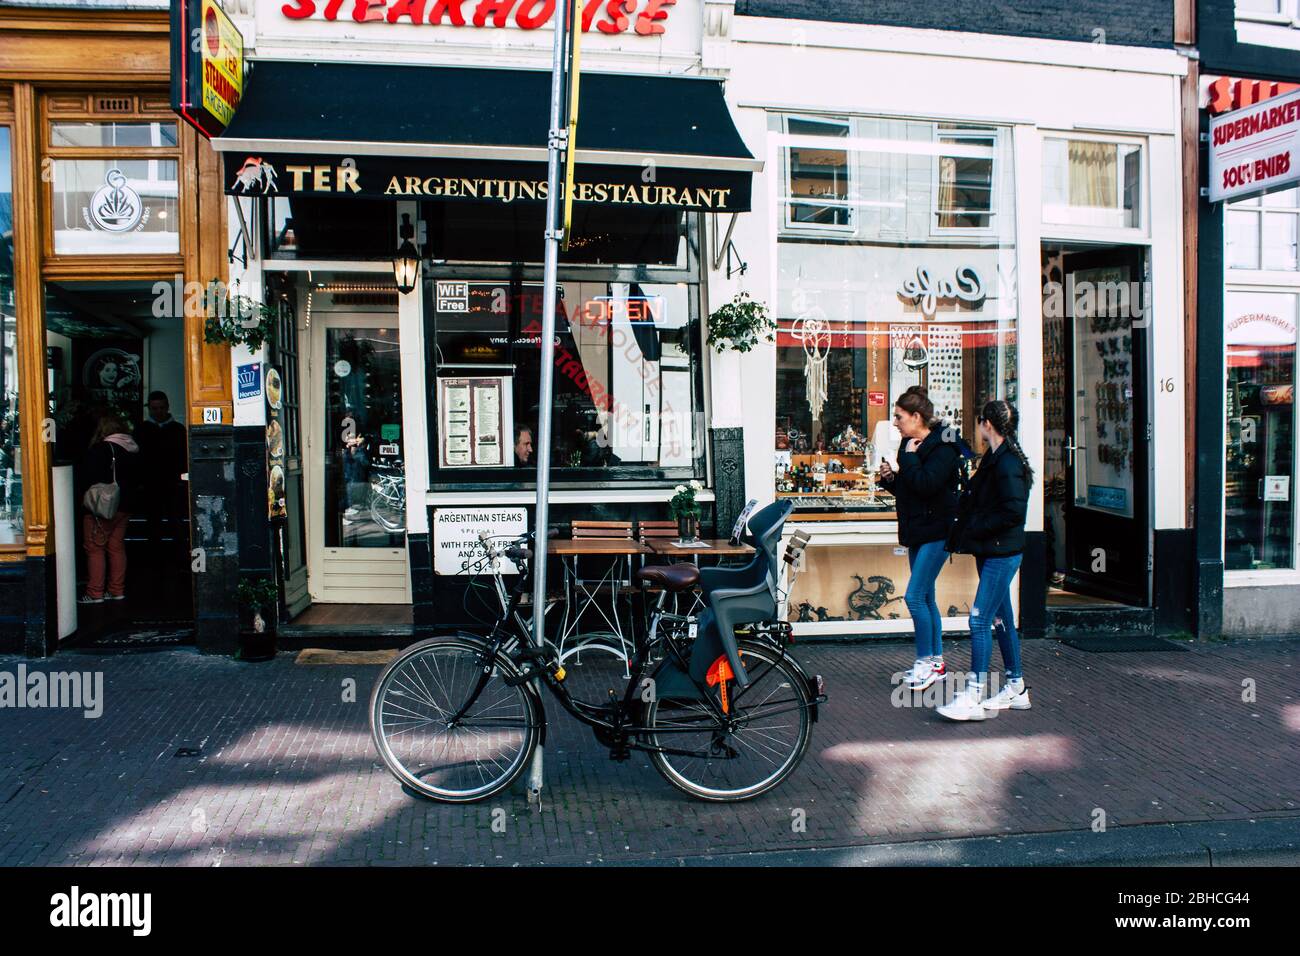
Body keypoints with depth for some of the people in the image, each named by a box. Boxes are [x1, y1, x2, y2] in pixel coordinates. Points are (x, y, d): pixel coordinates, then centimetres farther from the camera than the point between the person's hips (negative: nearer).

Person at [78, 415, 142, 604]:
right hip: (126, 505, 8)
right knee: (117, 547, 12)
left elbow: (88, 478, -16)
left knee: (94, 548, -1)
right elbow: (136, 479, 16)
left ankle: (95, 593, -1)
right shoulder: (133, 450, 9)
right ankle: (117, 590, 15)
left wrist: (83, 499, -8)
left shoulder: (100, 449, -14)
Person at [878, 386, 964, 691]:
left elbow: (926, 484, -27)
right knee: (926, 598, 12)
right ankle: (937, 663, 21)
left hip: (937, 531, -9)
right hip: (918, 531, 9)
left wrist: (909, 458, -16)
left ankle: (926, 661, 1)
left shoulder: (942, 447, -14)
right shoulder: (913, 445, 12)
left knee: (915, 596, -11)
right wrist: (890, 477, 1)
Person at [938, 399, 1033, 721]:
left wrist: (975, 529, -16)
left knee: (980, 619, -10)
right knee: (1001, 619, 15)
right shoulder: (995, 458, 13)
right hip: (990, 551, 10)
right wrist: (964, 530, 7)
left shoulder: (1007, 463, -17)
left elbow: (1014, 511, -23)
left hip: (1002, 553, -10)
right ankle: (1016, 689, 25)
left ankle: (973, 698, -8)